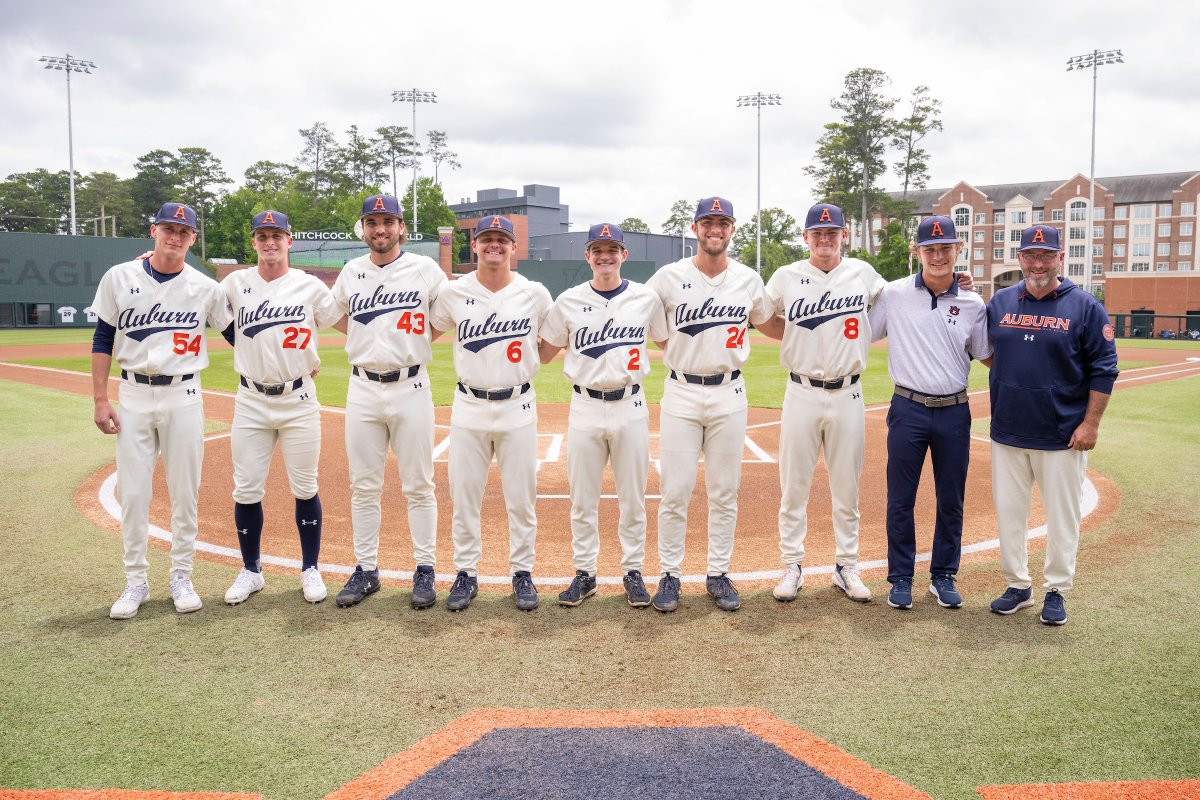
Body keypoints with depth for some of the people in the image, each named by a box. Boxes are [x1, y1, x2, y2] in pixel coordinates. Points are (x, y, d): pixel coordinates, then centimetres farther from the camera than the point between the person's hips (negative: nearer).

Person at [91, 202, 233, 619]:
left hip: (184, 397, 0)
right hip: (134, 396, 1)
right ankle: (136, 582, 16)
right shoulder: (119, 277, 2)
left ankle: (181, 578, 18)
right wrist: (100, 400, -1)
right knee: (132, 493, 3)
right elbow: (103, 340, 5)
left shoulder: (205, 288, 1)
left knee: (185, 492, 4)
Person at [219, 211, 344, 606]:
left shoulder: (310, 286, 0)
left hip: (299, 401, -1)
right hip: (251, 402, 1)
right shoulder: (236, 284, 4)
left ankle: (310, 569, 18)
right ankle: (251, 571, 20)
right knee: (246, 490, 4)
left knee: (305, 489, 5)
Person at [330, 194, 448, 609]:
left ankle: (425, 570, 12)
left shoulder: (425, 269, -2)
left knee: (418, 485, 3)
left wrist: (420, 340, 0)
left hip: (410, 387, -3)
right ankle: (366, 569, 18)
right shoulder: (351, 272, 8)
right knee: (363, 486, 8)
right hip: (362, 388, 3)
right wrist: (371, 340, 10)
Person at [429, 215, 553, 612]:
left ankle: (523, 572, 21)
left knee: (521, 497, 6)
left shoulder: (535, 293, -2)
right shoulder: (454, 293, 0)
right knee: (464, 496, 6)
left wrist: (529, 364, 7)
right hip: (469, 406, 1)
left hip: (518, 407, -1)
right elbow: (429, 331, 15)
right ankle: (466, 573, 20)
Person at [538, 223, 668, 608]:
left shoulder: (647, 299, 2)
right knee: (582, 499, 7)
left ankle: (633, 572, 21)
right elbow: (542, 354, 8)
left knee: (633, 498, 8)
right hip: (586, 408, 0)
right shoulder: (569, 301, 2)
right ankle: (584, 573, 20)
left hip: (630, 407, 0)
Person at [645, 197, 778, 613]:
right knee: (675, 490, -1)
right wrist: (674, 350, 5)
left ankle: (718, 574, 19)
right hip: (681, 394, -2)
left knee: (725, 492, 7)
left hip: (729, 394, 2)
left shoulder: (748, 279, 4)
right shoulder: (670, 277, -2)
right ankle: (669, 575, 12)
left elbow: (768, 323, 21)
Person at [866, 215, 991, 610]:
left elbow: (987, 355, 11)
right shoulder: (893, 295, -1)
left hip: (954, 412, 2)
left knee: (951, 501, 10)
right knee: (900, 500, 4)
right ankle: (900, 578, 18)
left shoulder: (973, 304, 4)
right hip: (908, 410, -2)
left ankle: (943, 577, 26)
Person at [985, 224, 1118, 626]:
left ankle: (1056, 591, 20)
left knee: (1062, 517, 6)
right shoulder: (1000, 302, 6)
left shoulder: (1085, 306, -4)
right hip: (1007, 433, 3)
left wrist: (1091, 423, -10)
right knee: (1008, 513, 10)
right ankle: (1018, 586, 24)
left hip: (1061, 437, -3)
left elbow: (1103, 369, -4)